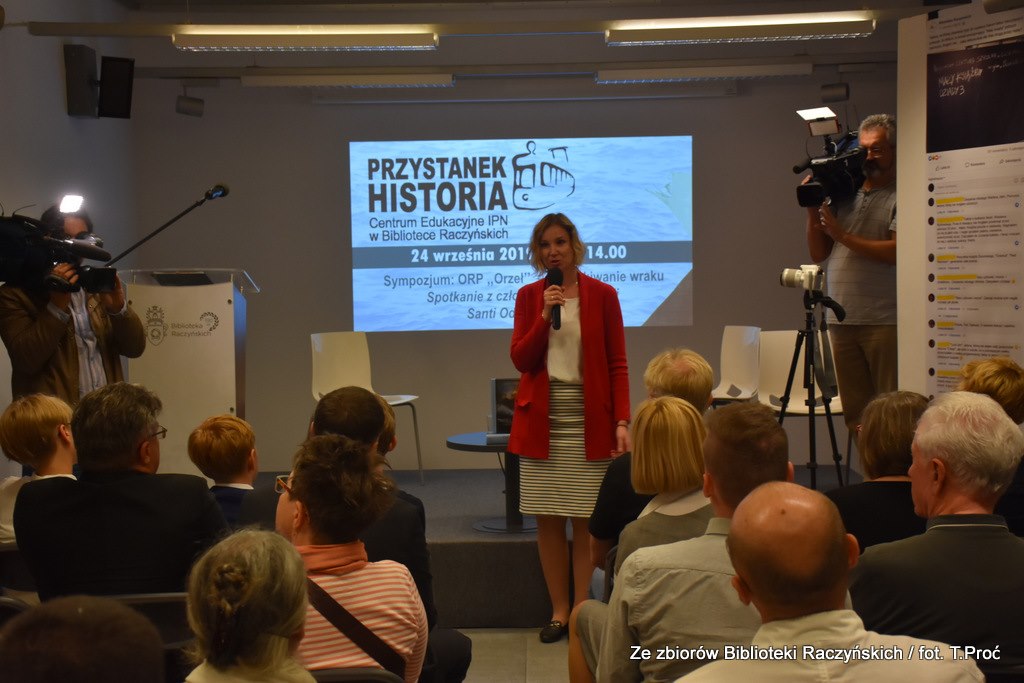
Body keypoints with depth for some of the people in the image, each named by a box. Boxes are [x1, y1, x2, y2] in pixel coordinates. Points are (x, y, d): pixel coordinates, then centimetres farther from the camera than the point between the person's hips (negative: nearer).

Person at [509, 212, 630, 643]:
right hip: (541, 421, 2)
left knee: (586, 520, -1)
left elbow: (618, 364, 0)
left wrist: (622, 421, -9)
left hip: (589, 421, -2)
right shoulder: (529, 296, 7)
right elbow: (520, 360, 0)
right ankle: (559, 611, 14)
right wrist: (545, 315, -12)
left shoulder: (602, 295, 2)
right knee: (548, 519, 4)